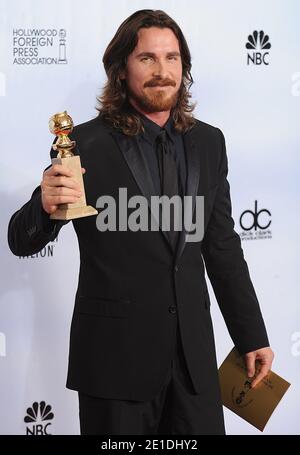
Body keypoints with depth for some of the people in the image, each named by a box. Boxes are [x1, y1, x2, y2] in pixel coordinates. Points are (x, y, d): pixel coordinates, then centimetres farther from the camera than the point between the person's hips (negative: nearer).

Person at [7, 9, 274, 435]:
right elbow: (23, 241, -4)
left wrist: (252, 335, 13)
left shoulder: (208, 142, 5)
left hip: (193, 350, 4)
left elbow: (222, 246, 12)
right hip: (116, 353, -4)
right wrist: (45, 204, -27)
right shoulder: (86, 144, -9)